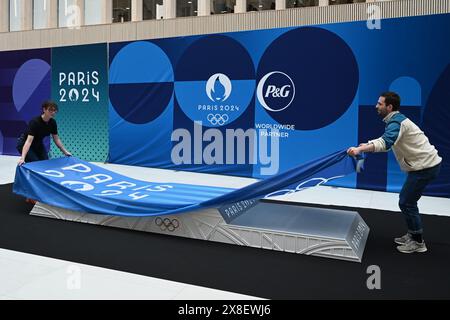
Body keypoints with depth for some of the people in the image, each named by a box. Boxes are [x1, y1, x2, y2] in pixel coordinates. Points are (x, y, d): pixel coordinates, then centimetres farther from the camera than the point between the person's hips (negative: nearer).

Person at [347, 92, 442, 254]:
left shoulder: (396, 122, -21)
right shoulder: (396, 120, 11)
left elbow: (386, 143, -39)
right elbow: (386, 140, 16)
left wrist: (360, 149, -49)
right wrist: (366, 145, 0)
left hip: (425, 166, -10)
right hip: (423, 164, 10)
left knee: (406, 202, -4)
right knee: (407, 200, 16)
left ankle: (418, 242, 9)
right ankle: (412, 235, 28)